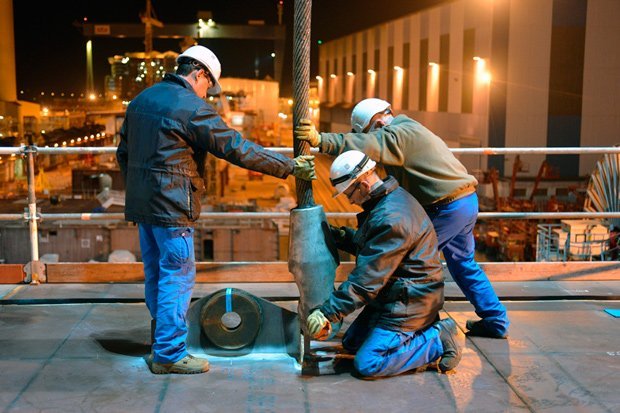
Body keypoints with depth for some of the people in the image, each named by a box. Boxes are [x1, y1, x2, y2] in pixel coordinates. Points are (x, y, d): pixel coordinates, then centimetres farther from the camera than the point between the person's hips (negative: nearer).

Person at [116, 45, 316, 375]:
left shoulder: (141, 99, 12)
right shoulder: (192, 108, -14)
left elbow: (123, 153, 19)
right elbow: (238, 149, -16)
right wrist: (290, 166, -10)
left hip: (141, 205, 9)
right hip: (171, 208, -9)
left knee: (155, 274, 17)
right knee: (177, 277, 0)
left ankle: (161, 346, 29)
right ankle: (169, 354, 6)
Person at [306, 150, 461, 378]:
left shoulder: (391, 219, -28)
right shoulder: (392, 199, 6)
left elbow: (367, 279, -28)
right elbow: (367, 245, 20)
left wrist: (327, 313, -25)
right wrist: (338, 235, 9)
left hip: (409, 302, -11)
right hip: (394, 297, 11)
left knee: (367, 364, -14)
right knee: (350, 343, 15)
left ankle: (437, 341, -3)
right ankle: (423, 326, 16)